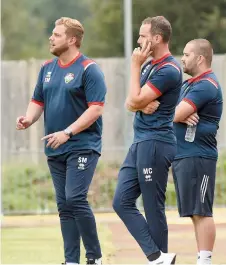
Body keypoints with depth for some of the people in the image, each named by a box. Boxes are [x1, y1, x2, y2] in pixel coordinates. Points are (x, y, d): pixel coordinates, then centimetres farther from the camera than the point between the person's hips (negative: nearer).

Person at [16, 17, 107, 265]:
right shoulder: (47, 68, 12)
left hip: (82, 146, -7)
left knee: (75, 199, -17)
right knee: (64, 206, 7)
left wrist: (67, 132, -21)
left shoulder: (88, 69, -9)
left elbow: (96, 108, -15)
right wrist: (28, 118, -3)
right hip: (55, 150, 7)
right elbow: (38, 101, 20)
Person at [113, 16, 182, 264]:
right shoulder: (149, 66, 16)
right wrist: (143, 105, -9)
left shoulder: (169, 70, -14)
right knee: (122, 202, 2)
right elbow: (130, 104, 14)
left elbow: (136, 100, -17)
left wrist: (135, 66, -8)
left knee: (153, 208, -4)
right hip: (140, 142, 10)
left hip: (156, 143, -10)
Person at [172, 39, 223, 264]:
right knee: (195, 213, 10)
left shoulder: (206, 86, -12)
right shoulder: (188, 85, 20)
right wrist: (182, 116, -9)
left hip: (197, 157, -10)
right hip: (182, 156, 10)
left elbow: (175, 115, -19)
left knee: (201, 212, -10)